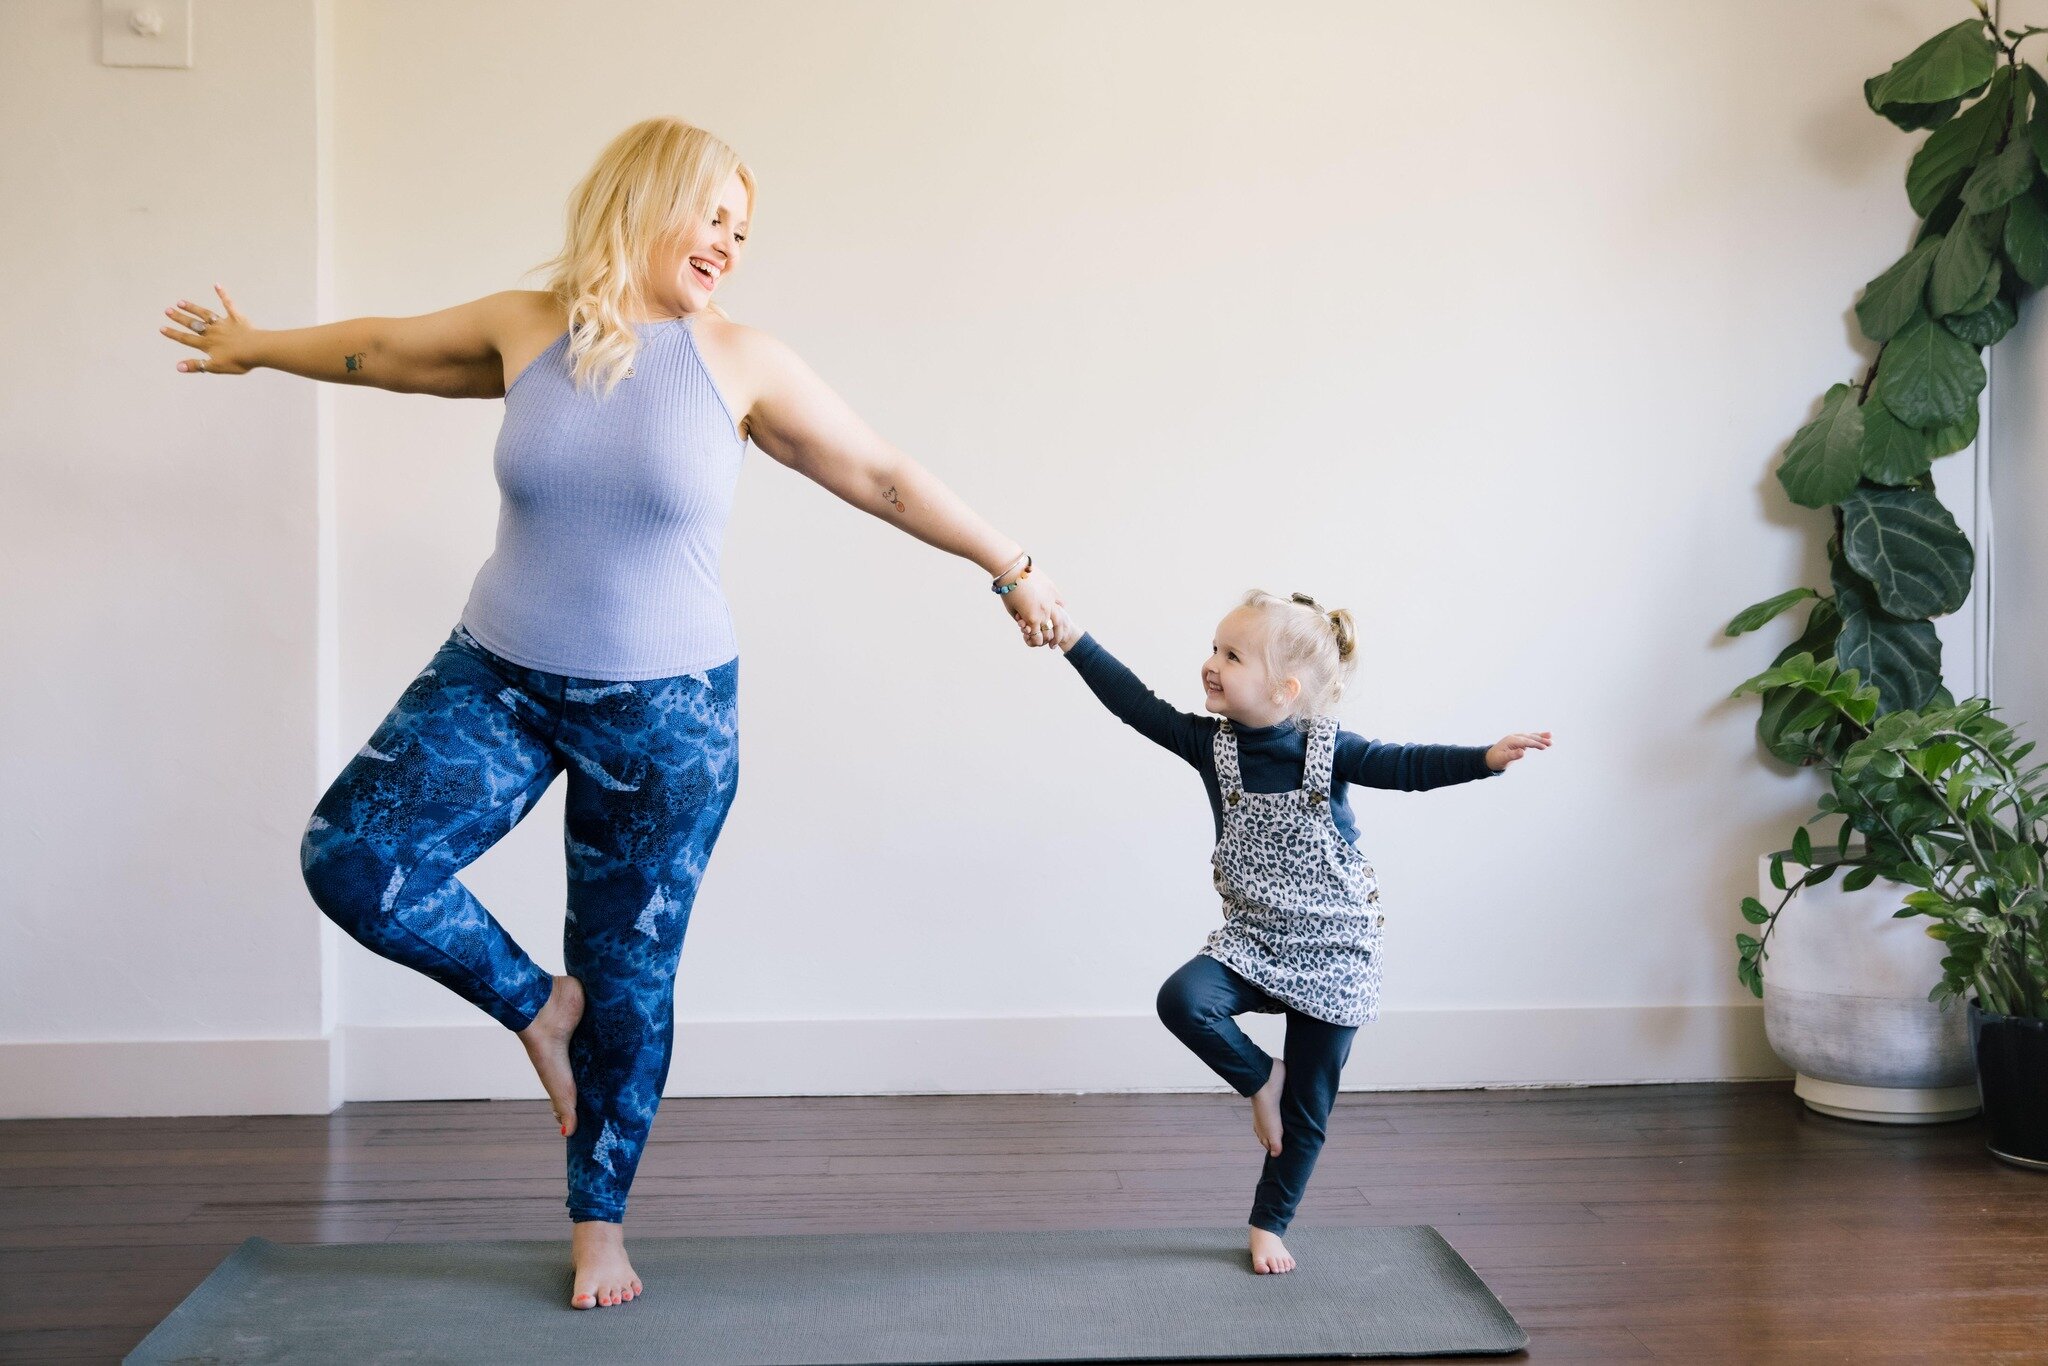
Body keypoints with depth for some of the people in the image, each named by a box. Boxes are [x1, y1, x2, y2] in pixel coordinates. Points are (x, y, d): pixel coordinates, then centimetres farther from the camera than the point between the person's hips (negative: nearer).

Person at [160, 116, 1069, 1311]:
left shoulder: (741, 362, -6)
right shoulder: (525, 327, -1)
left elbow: (886, 479, 1)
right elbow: (384, 349, 18)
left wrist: (1011, 570, 4)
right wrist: (257, 348, 33)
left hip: (666, 713, -2)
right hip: (499, 678, 2)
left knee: (630, 974, 6)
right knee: (350, 860, -14)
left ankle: (601, 1221, 28)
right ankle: (536, 1004, 14)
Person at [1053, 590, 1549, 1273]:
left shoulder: (1329, 749, -13)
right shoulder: (1211, 742, -7)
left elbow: (1407, 765, -18)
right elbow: (1133, 702, -10)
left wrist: (1488, 756, -34)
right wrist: (1072, 636, -17)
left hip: (1332, 954, -2)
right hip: (1253, 941, 2)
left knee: (1308, 1107, 7)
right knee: (1183, 999, -27)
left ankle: (1270, 1224, 28)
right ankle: (1260, 1076, 2)